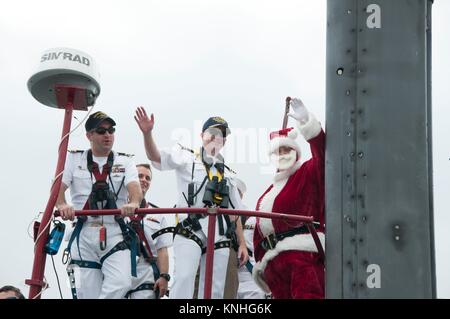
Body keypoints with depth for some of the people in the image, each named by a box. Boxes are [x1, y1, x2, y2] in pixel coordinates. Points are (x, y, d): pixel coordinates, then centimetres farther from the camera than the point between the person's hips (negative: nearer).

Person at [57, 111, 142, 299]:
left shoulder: (125, 162, 12)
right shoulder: (74, 159, 12)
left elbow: (135, 189, -5)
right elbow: (57, 188, 1)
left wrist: (133, 203, -30)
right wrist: (62, 205, -23)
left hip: (116, 234, 0)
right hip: (84, 234, 0)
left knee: (121, 283, -24)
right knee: (86, 293, -4)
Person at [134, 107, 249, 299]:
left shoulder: (226, 174, 23)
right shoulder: (186, 157, 10)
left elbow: (235, 212, 23)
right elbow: (156, 158, -7)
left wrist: (242, 244, 17)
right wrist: (147, 133, -25)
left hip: (219, 238, 5)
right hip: (189, 231, -5)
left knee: (214, 290, 1)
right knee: (184, 277, -23)